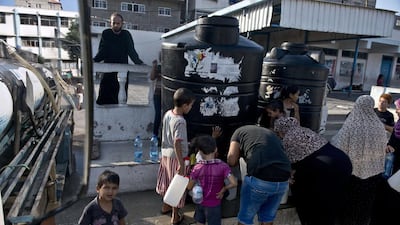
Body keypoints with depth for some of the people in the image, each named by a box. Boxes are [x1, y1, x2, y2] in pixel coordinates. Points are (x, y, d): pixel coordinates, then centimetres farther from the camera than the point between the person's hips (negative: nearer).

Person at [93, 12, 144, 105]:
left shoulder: (126, 35, 6)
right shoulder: (106, 34, 6)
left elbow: (131, 51, 0)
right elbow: (102, 52, 4)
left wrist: (139, 62, -17)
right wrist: (93, 61, -13)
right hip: (108, 72, 0)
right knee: (103, 98, -6)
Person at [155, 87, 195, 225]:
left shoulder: (167, 114, -2)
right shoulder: (180, 121, -26)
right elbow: (177, 143, -30)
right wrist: (181, 164, -26)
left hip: (165, 154, 8)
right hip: (176, 157, -8)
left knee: (167, 182, 25)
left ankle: (165, 206, 45)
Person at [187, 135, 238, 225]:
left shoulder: (197, 168, -14)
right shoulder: (223, 166, -18)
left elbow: (189, 187, -5)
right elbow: (234, 183, -26)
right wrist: (223, 189, -9)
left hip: (200, 203, 2)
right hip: (214, 205, -2)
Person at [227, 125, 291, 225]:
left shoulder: (240, 131, 18)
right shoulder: (271, 133, 32)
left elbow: (231, 161, 8)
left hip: (259, 179, -5)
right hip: (283, 180, 5)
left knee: (245, 217, 18)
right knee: (268, 217, 26)